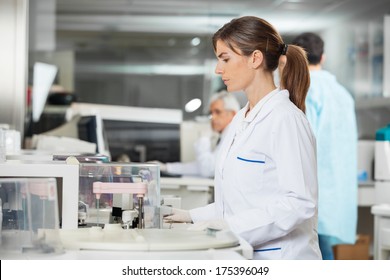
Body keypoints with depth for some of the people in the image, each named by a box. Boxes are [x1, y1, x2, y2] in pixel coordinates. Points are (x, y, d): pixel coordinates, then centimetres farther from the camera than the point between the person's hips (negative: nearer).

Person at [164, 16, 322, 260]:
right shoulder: (241, 121, 14)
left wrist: (232, 226, -23)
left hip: (280, 258, -7)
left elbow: (299, 203, -20)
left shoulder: (286, 119, -13)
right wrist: (192, 217, 9)